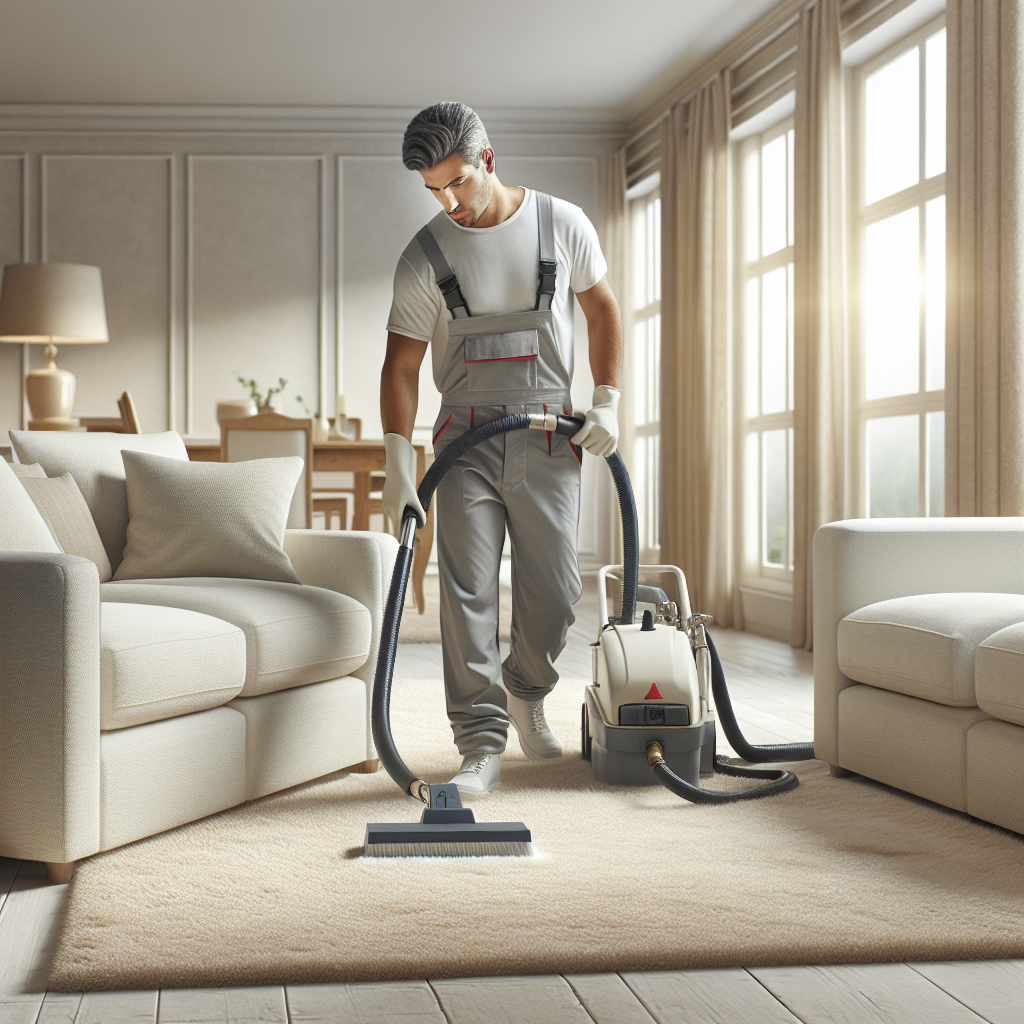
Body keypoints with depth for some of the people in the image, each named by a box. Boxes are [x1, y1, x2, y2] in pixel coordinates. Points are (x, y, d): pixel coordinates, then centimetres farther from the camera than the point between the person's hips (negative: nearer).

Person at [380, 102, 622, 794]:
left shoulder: (561, 224, 0)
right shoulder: (425, 257, -2)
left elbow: (603, 311, 11)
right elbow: (402, 364, -1)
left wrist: (607, 403, 0)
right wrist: (399, 464, -11)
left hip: (549, 439, 0)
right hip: (467, 439, 0)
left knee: (555, 593, 1)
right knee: (468, 593, -7)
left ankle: (525, 693, 30)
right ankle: (482, 743, -1)